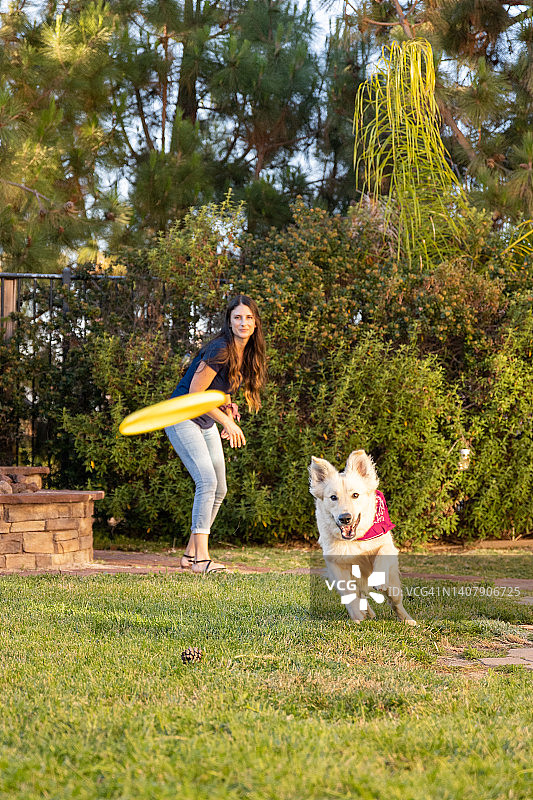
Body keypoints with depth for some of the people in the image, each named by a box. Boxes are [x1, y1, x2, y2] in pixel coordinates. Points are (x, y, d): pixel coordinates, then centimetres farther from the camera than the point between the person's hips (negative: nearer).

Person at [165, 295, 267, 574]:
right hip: (182, 416, -9)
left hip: (206, 422, 9)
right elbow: (195, 393, -22)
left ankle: (191, 553, 18)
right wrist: (227, 421, -17)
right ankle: (201, 558, -23)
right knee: (207, 481, -21)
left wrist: (229, 417, 3)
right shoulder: (220, 350, -22)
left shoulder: (247, 354, 5)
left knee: (219, 489, 8)